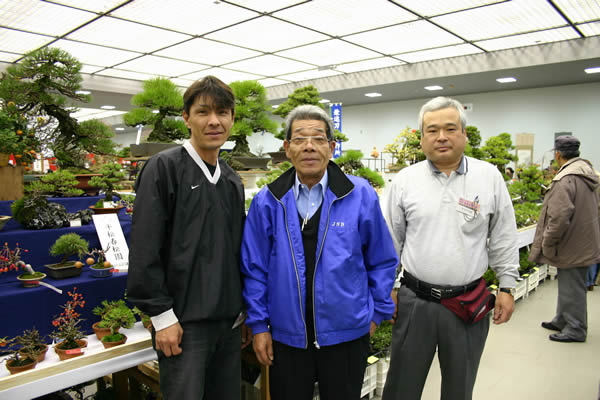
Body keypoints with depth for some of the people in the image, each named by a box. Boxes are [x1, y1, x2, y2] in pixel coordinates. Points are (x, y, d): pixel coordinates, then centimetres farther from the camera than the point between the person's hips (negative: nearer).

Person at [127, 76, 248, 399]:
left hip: (228, 320, 7)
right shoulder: (164, 168, -9)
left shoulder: (232, 181, 11)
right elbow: (144, 249, -14)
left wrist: (242, 308, 14)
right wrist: (162, 315, -14)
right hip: (183, 322, -6)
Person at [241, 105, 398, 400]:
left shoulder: (360, 196, -7)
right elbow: (254, 268, 1)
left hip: (346, 335, 0)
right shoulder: (267, 202, -4)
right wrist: (259, 325, 1)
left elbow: (382, 261, 1)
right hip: (286, 337, 1)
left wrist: (376, 312, 4)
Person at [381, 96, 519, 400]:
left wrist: (506, 287, 4)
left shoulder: (490, 177, -2)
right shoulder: (405, 180, -3)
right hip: (415, 300, 0)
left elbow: (503, 240, 4)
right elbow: (389, 241, 2)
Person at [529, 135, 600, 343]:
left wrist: (547, 243, -16)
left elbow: (559, 217, -28)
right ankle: (562, 320, 34)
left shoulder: (565, 179, -24)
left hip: (573, 246, -10)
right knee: (568, 284, 20)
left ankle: (576, 328, 15)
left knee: (572, 287, 2)